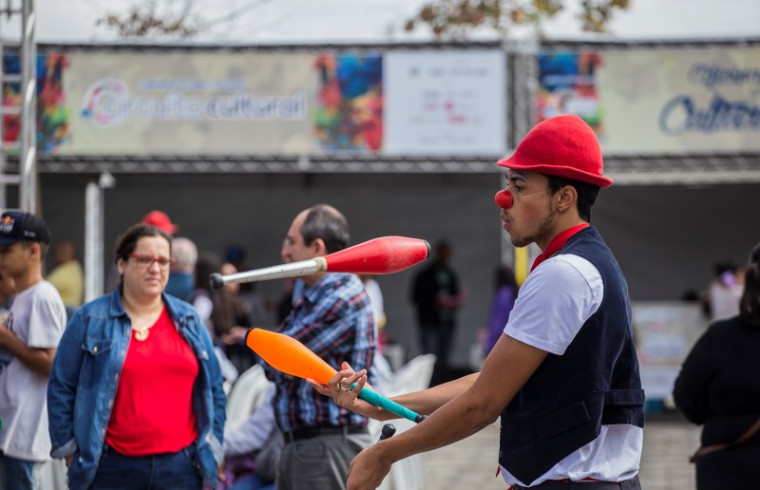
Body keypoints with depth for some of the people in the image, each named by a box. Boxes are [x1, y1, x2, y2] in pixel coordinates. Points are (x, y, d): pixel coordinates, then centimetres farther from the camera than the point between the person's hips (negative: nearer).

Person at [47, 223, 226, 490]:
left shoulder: (189, 320, 10)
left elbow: (213, 389, 14)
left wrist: (212, 452, 9)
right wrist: (69, 451, 0)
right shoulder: (90, 320, 0)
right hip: (113, 468, -3)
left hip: (181, 467, 3)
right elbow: (61, 388, 2)